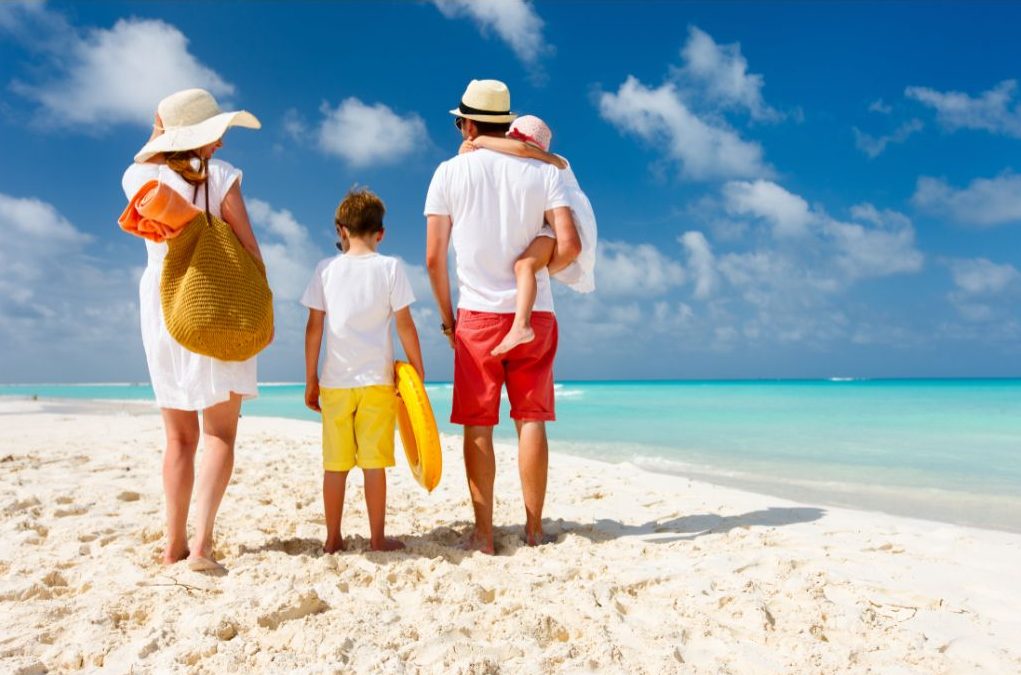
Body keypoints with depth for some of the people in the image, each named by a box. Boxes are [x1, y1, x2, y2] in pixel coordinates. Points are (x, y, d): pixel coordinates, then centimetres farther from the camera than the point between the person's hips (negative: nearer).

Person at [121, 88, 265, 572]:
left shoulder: (137, 176, 3)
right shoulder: (220, 175, -6)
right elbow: (249, 248, -7)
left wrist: (159, 136, 19)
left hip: (161, 308, 4)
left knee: (179, 436, 13)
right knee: (219, 434, 0)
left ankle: (174, 545, 15)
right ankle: (201, 543, -11)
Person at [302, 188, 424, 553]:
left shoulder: (326, 268, 5)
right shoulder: (390, 267, 0)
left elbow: (314, 327, 4)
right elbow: (405, 325, -2)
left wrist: (311, 379, 11)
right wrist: (418, 374, 5)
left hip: (335, 382, 2)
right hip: (376, 380, -2)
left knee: (335, 464, 8)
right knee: (374, 463, 3)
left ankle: (333, 538, 17)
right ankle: (378, 538, 10)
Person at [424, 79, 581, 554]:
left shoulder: (449, 173, 1)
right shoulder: (543, 172, 3)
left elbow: (434, 257, -2)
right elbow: (569, 245, -7)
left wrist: (446, 316, 9)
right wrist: (539, 271, 13)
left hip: (478, 314, -1)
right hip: (535, 315, 2)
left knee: (478, 426, 5)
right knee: (531, 420, 6)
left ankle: (484, 533, 10)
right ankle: (534, 529, 12)